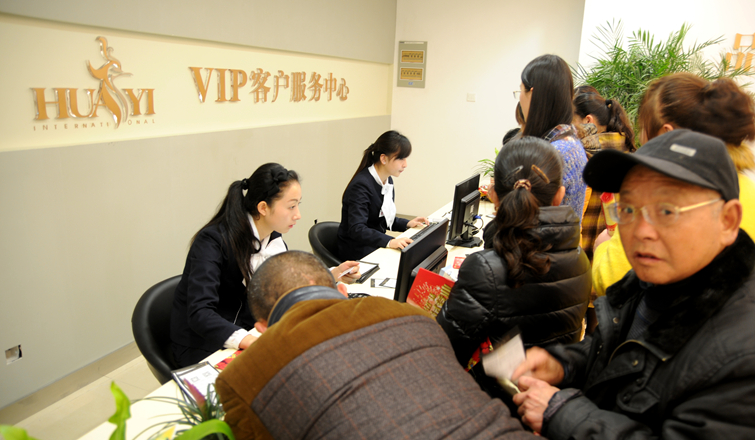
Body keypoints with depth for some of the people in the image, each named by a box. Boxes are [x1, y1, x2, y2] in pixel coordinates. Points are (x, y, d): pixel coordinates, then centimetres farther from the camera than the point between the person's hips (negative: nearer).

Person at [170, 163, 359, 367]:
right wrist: (249, 341, -48)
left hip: (250, 333, 7)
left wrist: (333, 274, 0)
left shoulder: (274, 238, -1)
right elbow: (200, 314, -33)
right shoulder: (212, 241, -23)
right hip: (205, 347, -6)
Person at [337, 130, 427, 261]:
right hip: (358, 252, -9)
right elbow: (357, 230, -30)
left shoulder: (388, 180, 8)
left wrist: (407, 224, 2)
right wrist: (389, 241, -42)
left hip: (377, 246, 9)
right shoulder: (361, 185, -21)